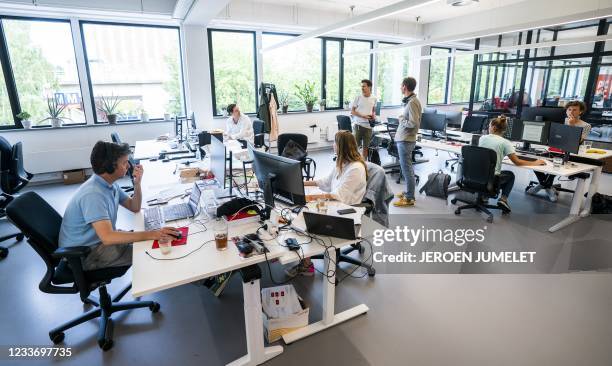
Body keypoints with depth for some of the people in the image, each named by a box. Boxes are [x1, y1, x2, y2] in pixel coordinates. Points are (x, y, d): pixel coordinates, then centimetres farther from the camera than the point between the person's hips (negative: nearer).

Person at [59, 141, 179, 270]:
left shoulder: (110, 184, -2)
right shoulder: (93, 194, -31)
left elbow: (134, 207, 8)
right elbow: (107, 237, -40)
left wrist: (137, 183, -11)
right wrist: (153, 234, -45)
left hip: (99, 238, 9)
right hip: (82, 254, -9)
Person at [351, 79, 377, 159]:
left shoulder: (374, 99, 8)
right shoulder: (358, 97, -2)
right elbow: (352, 111, -3)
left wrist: (374, 115, -1)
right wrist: (363, 116, -15)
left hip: (368, 125, 3)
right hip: (358, 124, -3)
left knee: (365, 147, 9)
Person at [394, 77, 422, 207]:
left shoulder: (412, 102, -18)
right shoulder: (409, 101, 12)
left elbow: (413, 123, -23)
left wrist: (401, 119, -10)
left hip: (405, 140, -10)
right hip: (403, 139, 10)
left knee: (406, 168, -4)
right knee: (407, 167, 18)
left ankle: (409, 198, 3)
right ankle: (409, 192, 30)